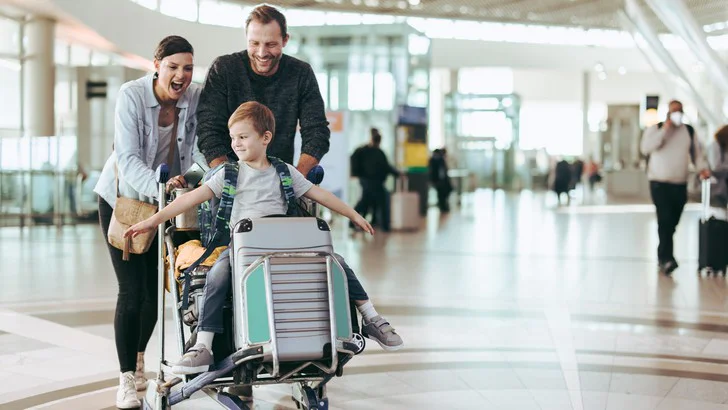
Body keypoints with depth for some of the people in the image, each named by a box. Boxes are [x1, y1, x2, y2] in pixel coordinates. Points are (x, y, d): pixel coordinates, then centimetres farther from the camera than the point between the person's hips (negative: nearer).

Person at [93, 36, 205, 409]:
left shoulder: (196, 98, -15)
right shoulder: (131, 95, -23)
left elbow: (199, 152, -15)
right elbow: (129, 159, -30)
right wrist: (159, 187, -47)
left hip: (164, 202, 4)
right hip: (122, 199, -3)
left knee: (157, 286, 9)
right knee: (132, 290, -10)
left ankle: (138, 359, 34)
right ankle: (127, 379, -1)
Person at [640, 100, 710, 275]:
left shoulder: (690, 131, 11)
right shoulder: (656, 128, 1)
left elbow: (697, 152, 14)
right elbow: (646, 148, -15)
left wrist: (702, 167, -6)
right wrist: (664, 130, -16)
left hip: (680, 184, 4)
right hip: (660, 182, -4)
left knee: (672, 222, 6)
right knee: (665, 219, -17)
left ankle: (662, 257, 20)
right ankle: (667, 259, -22)